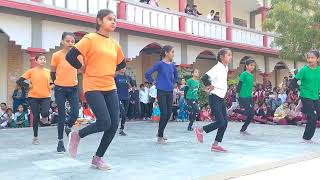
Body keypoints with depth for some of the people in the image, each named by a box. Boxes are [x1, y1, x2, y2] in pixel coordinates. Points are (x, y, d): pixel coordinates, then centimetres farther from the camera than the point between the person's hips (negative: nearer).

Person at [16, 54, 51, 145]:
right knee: (36, 117, 2)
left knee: (45, 113, -21)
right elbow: (19, 81, -3)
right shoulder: (31, 71, -4)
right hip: (33, 97, -1)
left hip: (45, 97, 1)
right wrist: (28, 86, -11)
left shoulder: (49, 72, 1)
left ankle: (44, 117, 18)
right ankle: (35, 137, 20)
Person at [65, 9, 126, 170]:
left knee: (114, 124, 0)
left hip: (110, 88, 6)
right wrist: (84, 69, -3)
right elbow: (70, 57, -13)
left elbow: (122, 64, 26)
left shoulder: (114, 44, 11)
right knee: (104, 123, -16)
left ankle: (97, 158, 17)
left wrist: (109, 71, 13)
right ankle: (77, 135, 14)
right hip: (93, 88, -6)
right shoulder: (90, 39, -7)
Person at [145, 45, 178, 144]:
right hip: (161, 92, -6)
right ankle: (160, 137, 6)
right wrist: (153, 82, -5)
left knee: (169, 113, 8)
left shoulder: (172, 65, 8)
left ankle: (160, 133, 27)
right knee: (164, 114, -7)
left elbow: (176, 76, 27)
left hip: (170, 92, 6)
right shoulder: (159, 64, -10)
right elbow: (147, 74, -14)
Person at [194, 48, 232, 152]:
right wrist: (210, 87, -14)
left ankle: (216, 144, 12)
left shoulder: (226, 68, 11)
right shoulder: (217, 68, -17)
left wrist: (225, 87, 13)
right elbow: (204, 78, -28)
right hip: (215, 98, -9)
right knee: (220, 122, -10)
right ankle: (200, 130, 10)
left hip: (221, 98, 9)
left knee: (225, 122, 4)